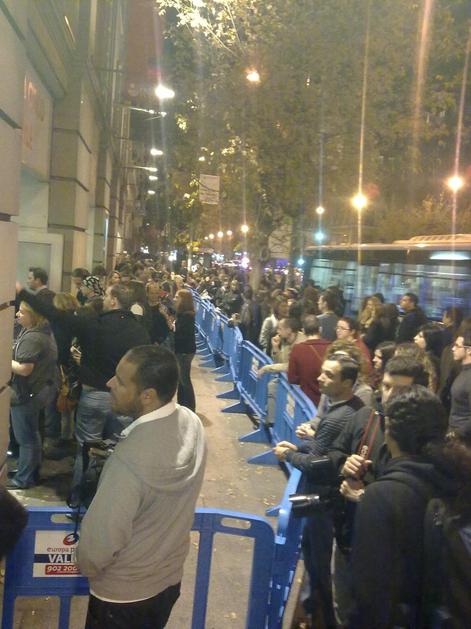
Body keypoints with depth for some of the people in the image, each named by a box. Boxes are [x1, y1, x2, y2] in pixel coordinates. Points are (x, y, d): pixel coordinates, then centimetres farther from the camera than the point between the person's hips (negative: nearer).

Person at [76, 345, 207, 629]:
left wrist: (87, 568, -5)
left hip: (124, 593, -6)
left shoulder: (130, 460, -37)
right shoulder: (192, 423, -14)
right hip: (170, 575, 6)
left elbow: (99, 542, -25)